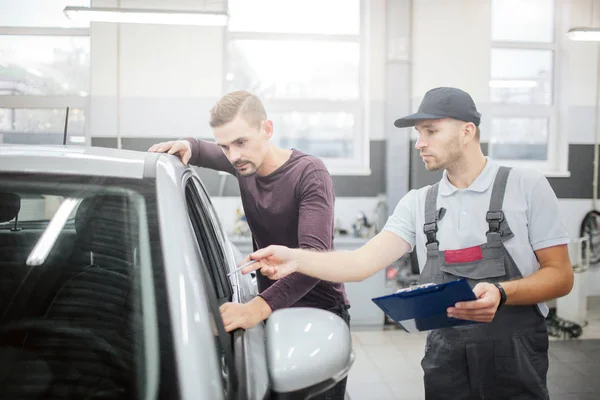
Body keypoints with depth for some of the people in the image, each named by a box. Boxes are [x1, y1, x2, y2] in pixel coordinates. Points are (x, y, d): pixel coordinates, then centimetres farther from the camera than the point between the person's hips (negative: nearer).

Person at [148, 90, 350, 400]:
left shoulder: (310, 174, -19)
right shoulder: (244, 164, 0)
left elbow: (314, 255, -33)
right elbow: (201, 151, 21)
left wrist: (259, 306, -48)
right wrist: (186, 146, -6)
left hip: (319, 313, -5)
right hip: (270, 308, 6)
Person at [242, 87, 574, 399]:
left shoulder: (526, 186, -3)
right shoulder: (417, 203, 6)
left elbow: (560, 275, -4)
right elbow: (364, 261, -5)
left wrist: (501, 294, -22)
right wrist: (297, 259, -20)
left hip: (515, 357, -3)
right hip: (444, 355, 3)